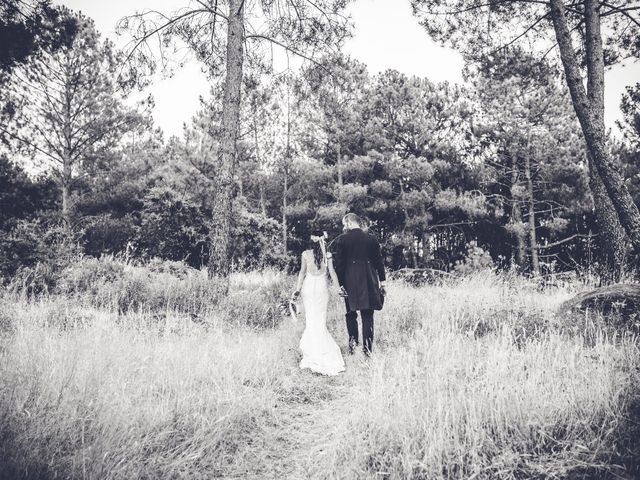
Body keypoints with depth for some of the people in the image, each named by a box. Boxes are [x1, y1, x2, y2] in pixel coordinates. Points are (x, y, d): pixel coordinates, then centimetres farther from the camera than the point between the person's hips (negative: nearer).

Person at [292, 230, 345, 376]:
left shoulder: (306, 254, -3)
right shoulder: (327, 255, -2)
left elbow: (302, 272, -1)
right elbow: (332, 272, -3)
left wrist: (297, 289, 5)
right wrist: (338, 288, 4)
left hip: (308, 287, 0)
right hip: (322, 288, 0)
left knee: (311, 321, 6)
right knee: (320, 321, 6)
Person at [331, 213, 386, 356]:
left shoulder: (341, 240, -4)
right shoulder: (371, 238, 3)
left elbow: (338, 263, -6)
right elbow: (378, 260, 5)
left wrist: (339, 283, -1)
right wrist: (382, 281, 11)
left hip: (350, 282, -2)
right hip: (369, 282, 2)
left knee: (351, 313, 14)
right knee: (367, 315, 7)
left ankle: (353, 340, 2)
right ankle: (367, 347, 6)